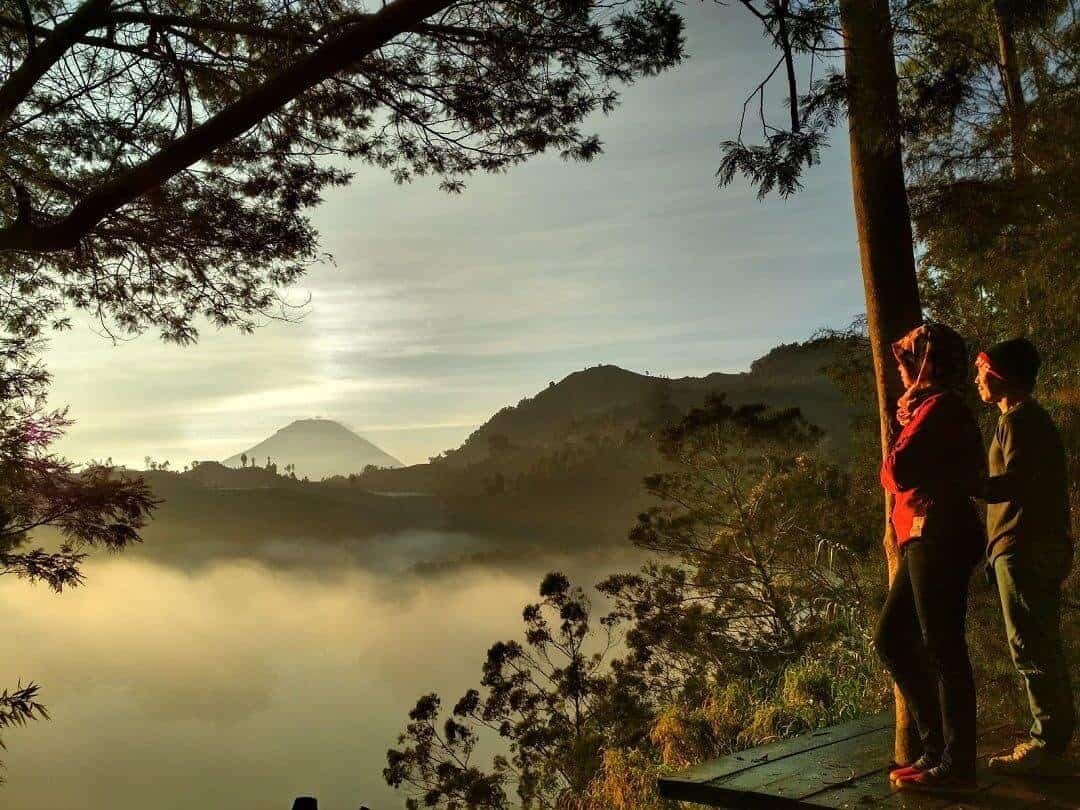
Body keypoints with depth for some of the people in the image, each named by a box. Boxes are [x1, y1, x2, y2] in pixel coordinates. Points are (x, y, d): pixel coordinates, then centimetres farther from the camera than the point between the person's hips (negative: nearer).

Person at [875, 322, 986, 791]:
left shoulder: (939, 407, -11)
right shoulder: (935, 409, 21)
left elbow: (896, 472, -19)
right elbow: (895, 475, 20)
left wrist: (901, 428, -3)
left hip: (939, 540, -11)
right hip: (923, 541, 11)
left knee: (941, 649, -5)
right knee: (890, 638, 13)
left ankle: (955, 765, 3)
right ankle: (938, 747, 20)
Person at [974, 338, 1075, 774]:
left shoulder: (1018, 419, -11)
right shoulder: (1034, 418, 20)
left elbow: (1014, 482, -23)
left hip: (1023, 549, -10)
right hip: (1043, 545, 10)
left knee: (1031, 649, -7)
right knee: (1042, 647, 13)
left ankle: (1047, 746, -4)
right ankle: (1050, 741, 18)